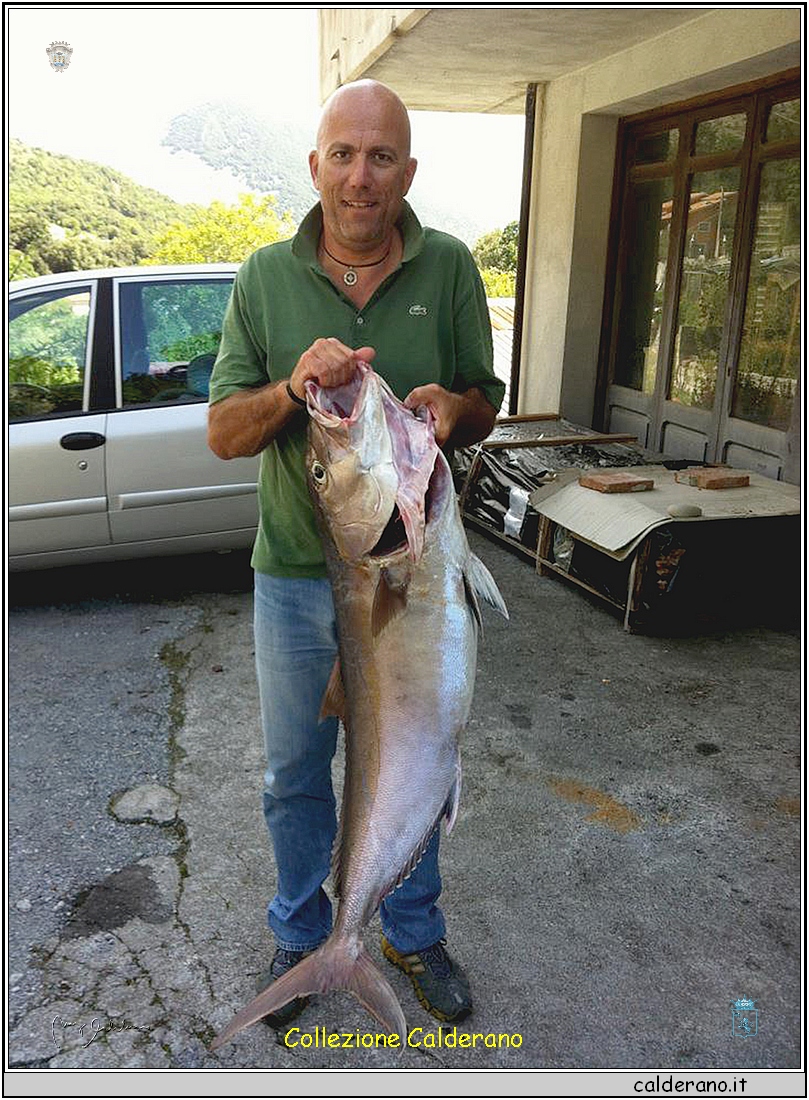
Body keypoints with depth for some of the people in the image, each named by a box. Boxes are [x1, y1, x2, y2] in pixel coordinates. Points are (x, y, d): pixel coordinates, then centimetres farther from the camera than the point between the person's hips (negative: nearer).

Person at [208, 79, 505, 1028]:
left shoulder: (449, 268, -3)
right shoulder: (265, 277, -3)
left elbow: (486, 406, 3)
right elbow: (223, 434, -4)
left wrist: (451, 407, -21)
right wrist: (293, 387, -25)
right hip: (295, 574, 1)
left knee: (412, 765, 17)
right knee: (295, 773, 17)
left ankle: (413, 933, 43)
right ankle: (300, 932, 44)